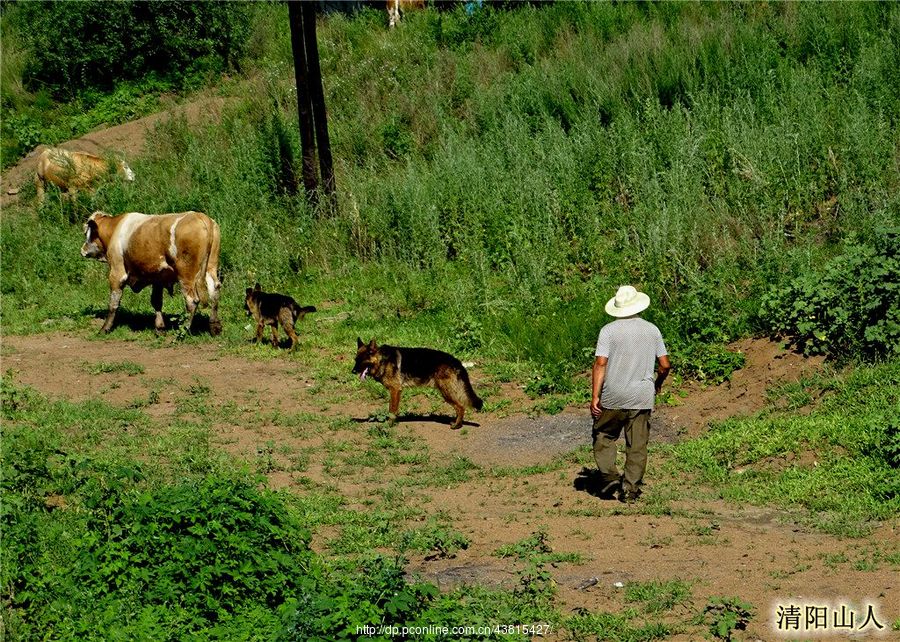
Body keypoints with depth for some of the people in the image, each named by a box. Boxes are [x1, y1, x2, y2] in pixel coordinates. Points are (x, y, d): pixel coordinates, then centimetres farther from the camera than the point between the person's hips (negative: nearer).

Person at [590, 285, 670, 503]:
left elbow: (600, 363, -12)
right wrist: (657, 383, 27)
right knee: (637, 445, 6)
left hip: (613, 397, -2)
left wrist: (595, 396, -10)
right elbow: (665, 365, 7)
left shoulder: (609, 330, -5)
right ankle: (630, 490, 5)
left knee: (604, 437, 15)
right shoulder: (652, 330, 5)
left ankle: (609, 476, 2)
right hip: (642, 397, 2)